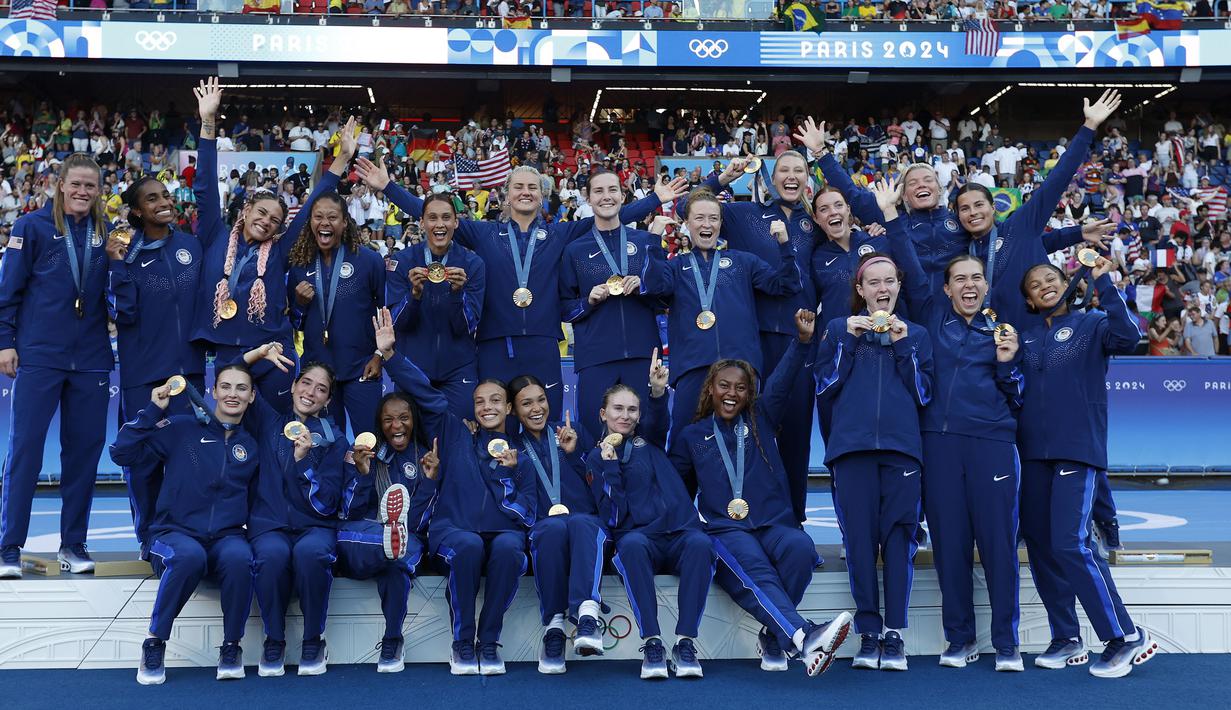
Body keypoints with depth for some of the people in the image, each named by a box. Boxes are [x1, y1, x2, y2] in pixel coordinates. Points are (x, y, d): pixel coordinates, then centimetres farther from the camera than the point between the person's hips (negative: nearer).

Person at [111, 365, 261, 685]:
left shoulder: (252, 446, 14)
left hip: (226, 537, 2)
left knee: (239, 557, -34)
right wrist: (153, 411, -7)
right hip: (175, 534, -2)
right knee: (189, 555, -38)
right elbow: (122, 453, -3)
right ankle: (155, 645, -18)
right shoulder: (183, 428, 5)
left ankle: (231, 647, -15)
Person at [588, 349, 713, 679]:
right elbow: (613, 518, 1)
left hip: (681, 531, 2)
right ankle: (651, 642, -37)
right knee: (632, 545, -38)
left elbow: (658, 416, -3)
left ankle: (685, 642, -34)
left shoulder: (649, 439, 22)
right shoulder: (597, 459, 14)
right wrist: (610, 466, -9)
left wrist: (658, 390, -24)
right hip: (639, 535, -2)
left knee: (700, 543, -33)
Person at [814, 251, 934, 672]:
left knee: (898, 536, -5)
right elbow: (824, 387, 4)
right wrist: (848, 340, -3)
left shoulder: (916, 335, 17)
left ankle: (894, 636, -1)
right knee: (859, 536, -3)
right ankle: (868, 634, 3)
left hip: (901, 446, 0)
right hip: (852, 446, 0)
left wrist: (903, 346, -1)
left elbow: (924, 394, 7)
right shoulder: (839, 329, 15)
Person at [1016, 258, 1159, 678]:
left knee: (1070, 544, -15)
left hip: (1077, 448, -5)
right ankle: (1067, 639, 17)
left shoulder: (1092, 324, 3)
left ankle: (1126, 637, -5)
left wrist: (1102, 283, -17)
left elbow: (1128, 336, -18)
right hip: (1032, 451, 5)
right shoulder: (1026, 337, 15)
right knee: (1039, 545, 5)